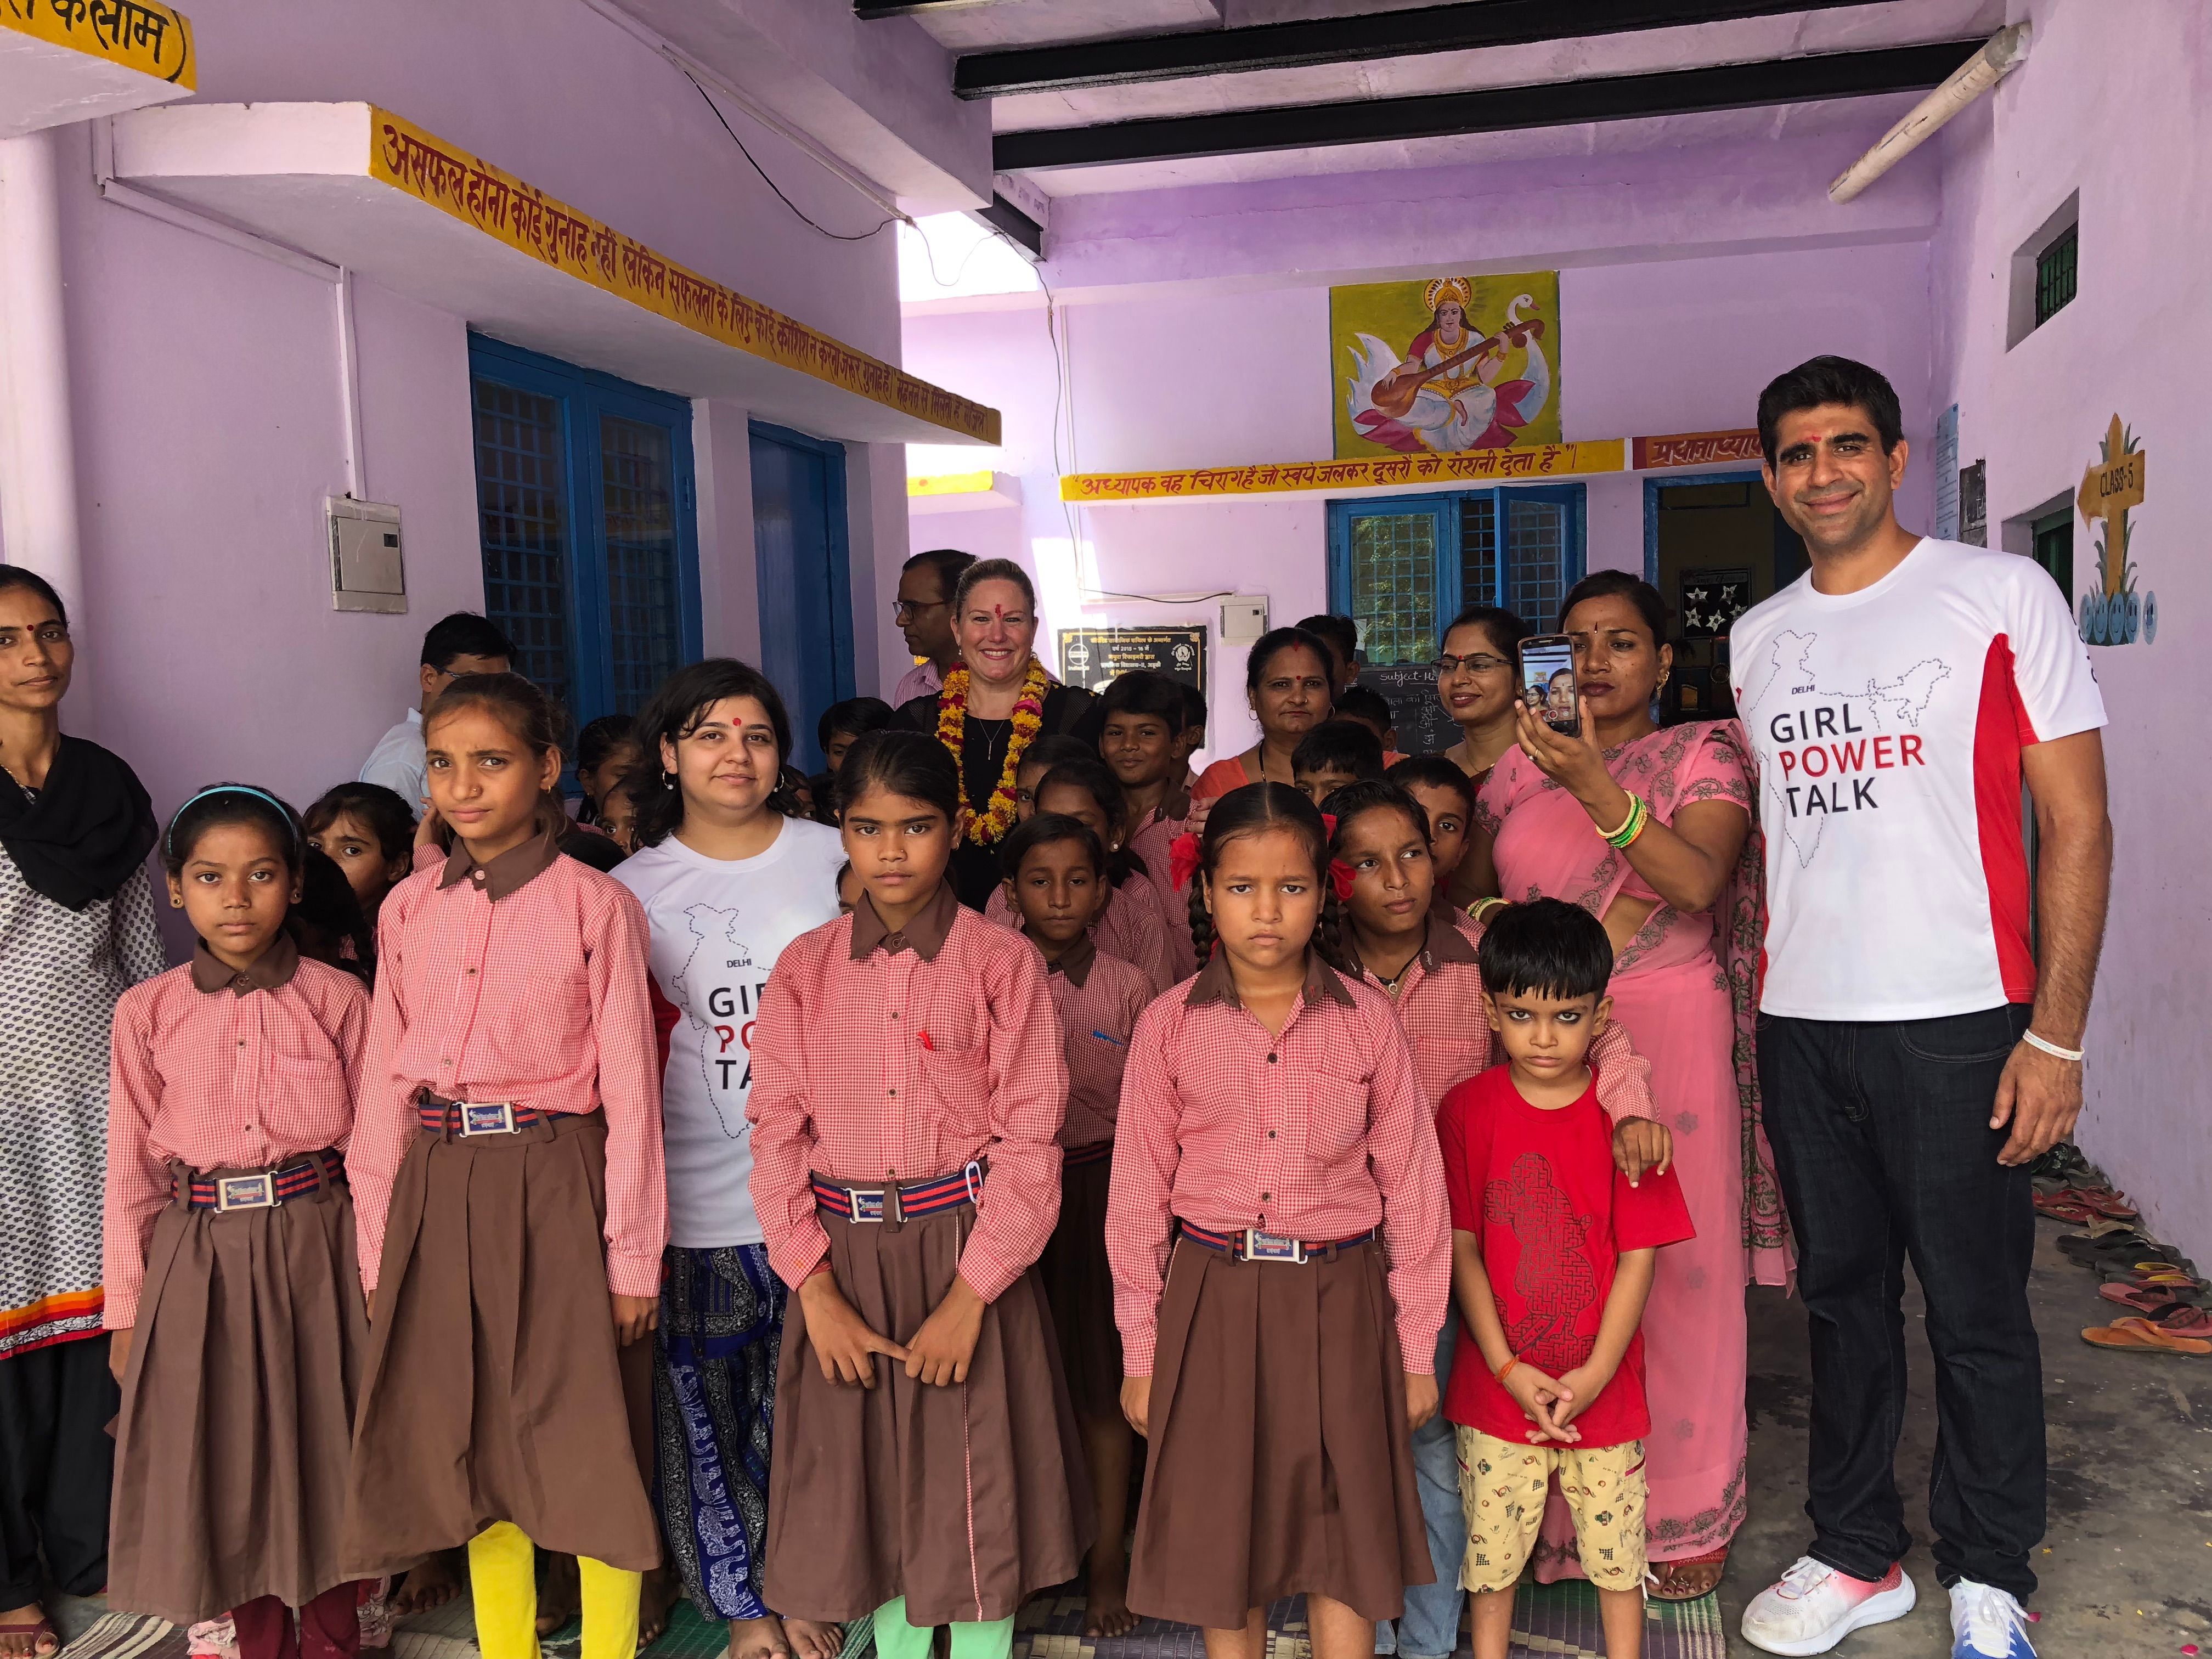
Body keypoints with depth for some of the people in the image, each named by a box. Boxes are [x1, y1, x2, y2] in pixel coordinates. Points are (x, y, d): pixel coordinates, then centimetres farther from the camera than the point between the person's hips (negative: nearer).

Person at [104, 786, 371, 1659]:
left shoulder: (339, 1000, -3)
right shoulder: (147, 1013, 0)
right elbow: (132, 1173, 4)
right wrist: (127, 1311, 5)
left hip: (317, 1249, -1)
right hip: (200, 1258, 1)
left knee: (323, 1456, 9)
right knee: (226, 1470, 11)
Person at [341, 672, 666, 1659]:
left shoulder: (595, 906, -6)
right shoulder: (409, 909, 7)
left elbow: (629, 1090, -6)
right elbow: (385, 1087, 9)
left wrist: (633, 1255, -7)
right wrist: (378, 1243, 6)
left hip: (554, 1185, -4)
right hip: (437, 1189, 4)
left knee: (584, 1433, 2)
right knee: (471, 1441, 14)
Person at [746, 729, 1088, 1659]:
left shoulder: (1001, 963, -4)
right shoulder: (804, 970, 4)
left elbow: (1030, 1139, -8)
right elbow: (777, 1132, 1)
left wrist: (968, 1298, -13)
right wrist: (816, 1291, -7)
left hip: (966, 1250, -2)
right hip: (844, 1258, 3)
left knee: (975, 1498, 5)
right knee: (866, 1496, 13)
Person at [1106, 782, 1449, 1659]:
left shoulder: (1365, 1018, -3)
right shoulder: (1170, 1026, -3)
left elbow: (1411, 1186, 1)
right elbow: (1137, 1198, 2)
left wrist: (1417, 1349, 3)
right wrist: (1140, 1354, 3)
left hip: (1338, 1300, 0)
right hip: (1212, 1299, 0)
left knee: (1345, 1546, 9)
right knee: (1220, 1540, 12)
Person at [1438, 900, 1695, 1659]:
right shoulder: (1467, 1110, -7)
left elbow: (1639, 1256, -6)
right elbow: (1460, 1246, -5)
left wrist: (1595, 1374, -12)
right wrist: (1507, 1367, -11)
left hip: (1602, 1388, 0)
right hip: (1496, 1386, 0)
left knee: (1617, 1545, 14)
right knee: (1491, 1544, 12)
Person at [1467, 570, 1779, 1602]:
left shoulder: (1703, 755, 2)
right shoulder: (1522, 767, 13)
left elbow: (1697, 880, -16)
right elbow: (1471, 889, 16)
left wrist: (1593, 787, -24)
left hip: (1667, 1032, -3)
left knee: (1673, 1264, 1)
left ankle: (1684, 1512, 18)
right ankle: (1565, 1503, 22)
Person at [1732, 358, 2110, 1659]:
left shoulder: (2001, 595, -3)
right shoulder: (1757, 639, 11)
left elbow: (2076, 822, -5)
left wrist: (2057, 1036, -11)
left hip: (1957, 1022, -4)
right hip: (1800, 1026, 4)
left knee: (1977, 1317, 6)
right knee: (1843, 1298, 15)